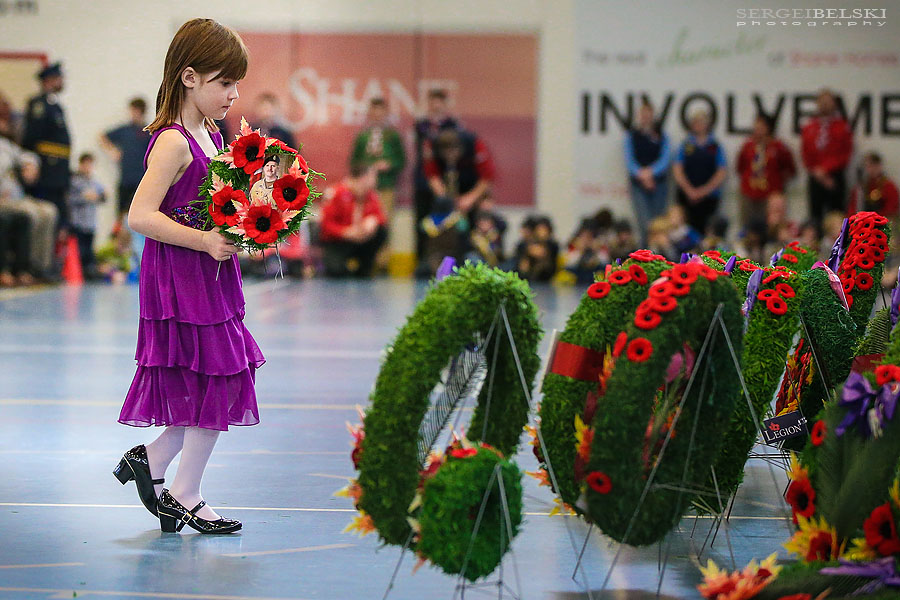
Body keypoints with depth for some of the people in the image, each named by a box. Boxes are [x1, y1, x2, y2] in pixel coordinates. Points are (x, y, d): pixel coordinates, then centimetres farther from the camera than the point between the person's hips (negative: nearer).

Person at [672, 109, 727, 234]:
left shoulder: (715, 147, 7)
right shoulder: (686, 145, 8)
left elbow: (721, 173, 1)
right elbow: (677, 170, 3)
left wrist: (704, 191, -8)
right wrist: (690, 190, -9)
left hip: (709, 196, -1)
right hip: (686, 196, 1)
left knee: (705, 230, -8)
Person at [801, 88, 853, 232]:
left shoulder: (842, 127, 2)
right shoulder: (809, 128, 11)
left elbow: (845, 154, -3)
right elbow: (806, 155, 8)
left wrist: (824, 169, -9)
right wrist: (817, 173, -6)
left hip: (835, 178, -3)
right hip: (815, 180, 3)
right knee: (815, 214, 2)